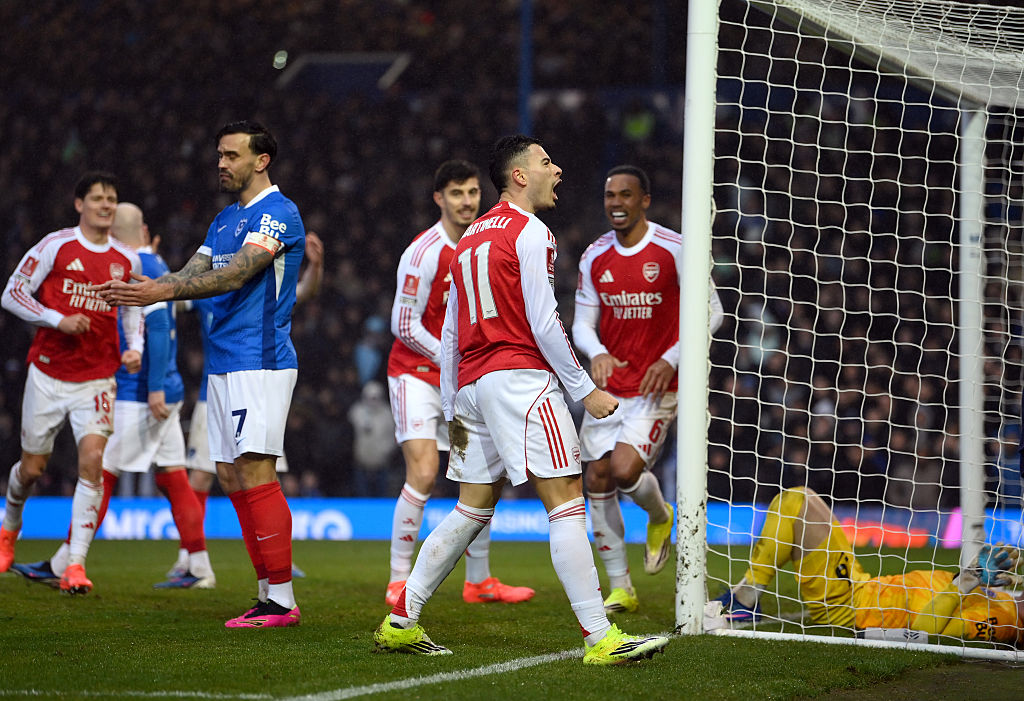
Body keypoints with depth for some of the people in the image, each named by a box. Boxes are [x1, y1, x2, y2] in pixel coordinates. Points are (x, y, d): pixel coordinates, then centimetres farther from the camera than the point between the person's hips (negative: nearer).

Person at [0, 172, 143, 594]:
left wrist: (134, 348, 3)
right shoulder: (55, 247, -5)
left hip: (97, 379, 2)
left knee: (93, 461, -17)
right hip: (49, 373, -2)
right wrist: (58, 319, -16)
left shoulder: (127, 260, 6)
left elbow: (132, 309, 21)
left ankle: (75, 564, -17)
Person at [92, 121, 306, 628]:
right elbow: (195, 272, 13)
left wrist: (164, 291, -26)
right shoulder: (225, 219, 21)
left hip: (260, 364, -9)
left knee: (255, 472, -13)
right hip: (223, 363, 9)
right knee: (236, 476, 7)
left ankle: (282, 601, -13)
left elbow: (236, 275, -20)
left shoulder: (277, 213, -9)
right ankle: (268, 594, 11)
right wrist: (141, 288, -5)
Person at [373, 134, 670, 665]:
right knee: (567, 504, -10)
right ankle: (599, 637, -15)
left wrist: (452, 409, 24)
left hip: (473, 383, 9)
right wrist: (585, 390, -7)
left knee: (472, 510, 15)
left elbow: (450, 333, 21)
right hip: (520, 377, -9)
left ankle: (400, 622, 15)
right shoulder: (529, 232, -6)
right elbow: (543, 324, -12)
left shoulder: (470, 238, 20)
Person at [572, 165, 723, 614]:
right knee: (598, 480, 0)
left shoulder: (674, 249, -9)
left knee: (626, 470, -20)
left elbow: (711, 311, -5)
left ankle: (659, 516, 17)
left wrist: (671, 359, -16)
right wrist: (597, 353, -15)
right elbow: (582, 323, 8)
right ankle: (620, 590, 11)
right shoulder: (595, 257, 4)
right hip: (608, 387, 5)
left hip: (657, 387, -5)